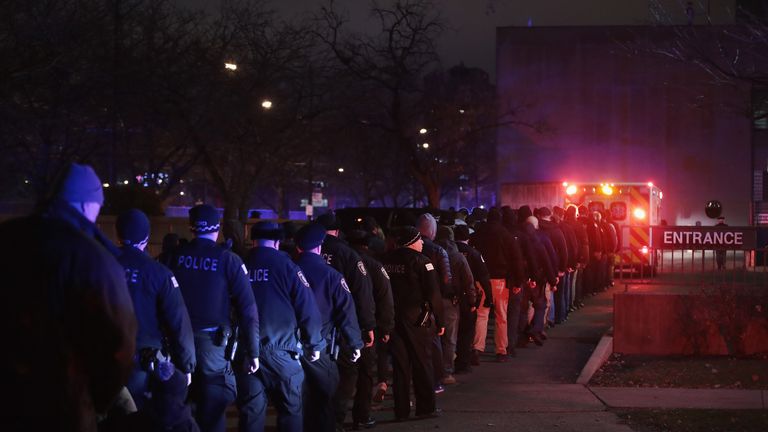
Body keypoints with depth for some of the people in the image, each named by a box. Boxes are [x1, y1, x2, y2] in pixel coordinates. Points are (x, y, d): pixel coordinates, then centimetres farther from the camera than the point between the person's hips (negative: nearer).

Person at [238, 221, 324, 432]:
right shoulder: (285, 265, -4)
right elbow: (307, 308, -7)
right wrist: (314, 344, 4)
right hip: (280, 349, -3)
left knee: (250, 411, 8)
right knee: (290, 409, 8)